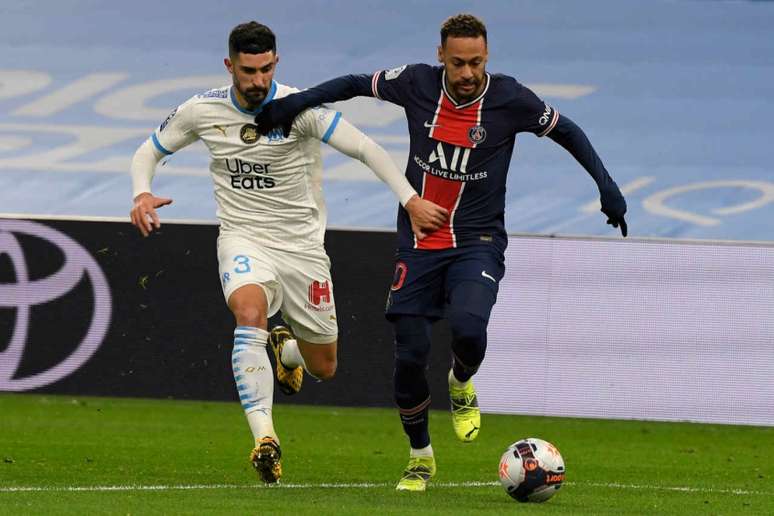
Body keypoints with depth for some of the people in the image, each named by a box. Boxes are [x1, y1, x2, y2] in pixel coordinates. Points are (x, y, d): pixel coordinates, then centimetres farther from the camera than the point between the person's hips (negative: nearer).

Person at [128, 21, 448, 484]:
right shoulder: (201, 111, -5)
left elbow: (366, 149, -18)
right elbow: (148, 152, 10)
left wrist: (410, 199, -31)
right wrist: (142, 194, -12)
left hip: (301, 243, 0)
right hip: (243, 238, 0)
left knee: (323, 369, 7)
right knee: (250, 312, -35)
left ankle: (286, 348, 47)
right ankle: (264, 437, -38)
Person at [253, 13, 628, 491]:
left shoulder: (510, 99, -10)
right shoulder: (417, 84, -6)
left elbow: (565, 130, 5)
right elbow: (357, 84, 10)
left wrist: (605, 183, -2)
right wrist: (295, 102, 3)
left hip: (478, 242, -2)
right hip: (419, 244, 2)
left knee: (468, 327, -29)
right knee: (410, 356, -3)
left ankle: (462, 385, 9)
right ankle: (420, 458, 19)